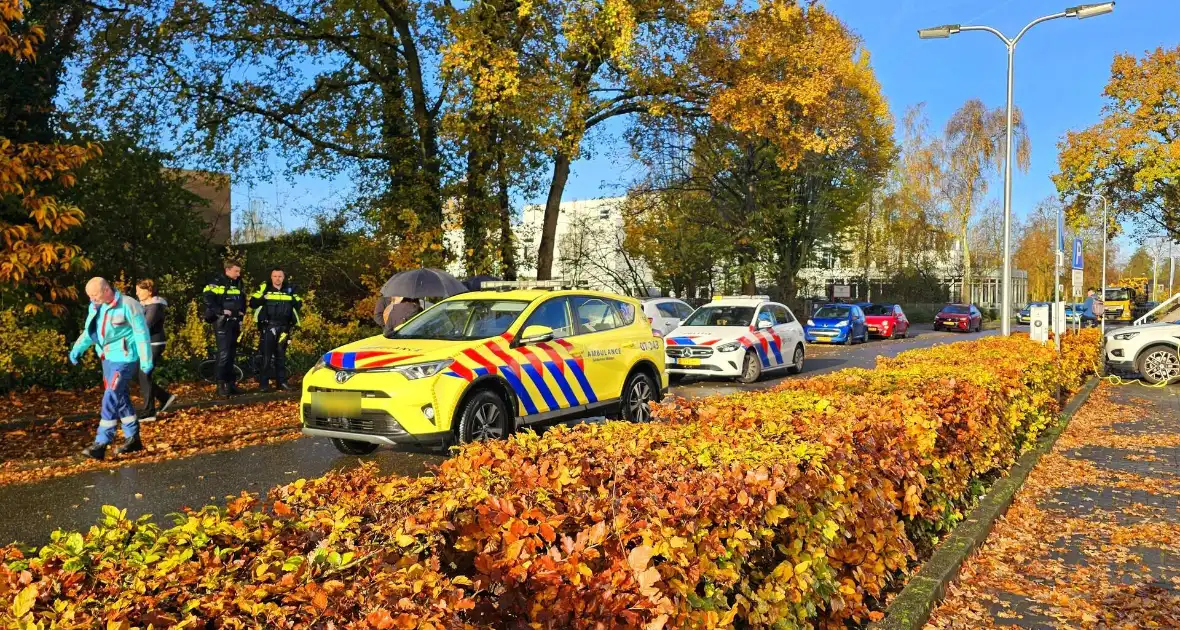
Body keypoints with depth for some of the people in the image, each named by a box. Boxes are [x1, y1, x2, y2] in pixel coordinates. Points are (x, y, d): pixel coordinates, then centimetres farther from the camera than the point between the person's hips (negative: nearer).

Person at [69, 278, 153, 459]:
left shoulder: (128, 306, -16)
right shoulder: (95, 307, 8)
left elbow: (142, 334, -14)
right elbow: (88, 331, 15)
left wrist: (146, 361, -14)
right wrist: (77, 348, -3)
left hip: (124, 357, -8)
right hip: (107, 357, 9)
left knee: (111, 398, -10)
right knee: (121, 398, 13)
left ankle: (101, 444, -7)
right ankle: (133, 438, 22)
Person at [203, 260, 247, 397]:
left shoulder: (238, 284, 15)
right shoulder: (217, 283, -7)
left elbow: (242, 301, 26)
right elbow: (208, 300, -16)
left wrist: (241, 312, 11)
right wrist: (222, 311, -20)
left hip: (235, 322, 7)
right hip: (222, 322, -7)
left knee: (231, 354, 10)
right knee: (224, 354, -12)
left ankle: (231, 384, 14)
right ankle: (221, 385, -8)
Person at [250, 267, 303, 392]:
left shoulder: (290, 290, 9)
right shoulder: (264, 288, 1)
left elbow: (299, 304, 16)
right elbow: (252, 303, -3)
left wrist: (295, 302, -3)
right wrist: (262, 299, -20)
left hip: (283, 327, 3)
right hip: (268, 326, -3)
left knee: (281, 355, 10)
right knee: (266, 355, -4)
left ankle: (281, 382, 15)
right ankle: (264, 383, -1)